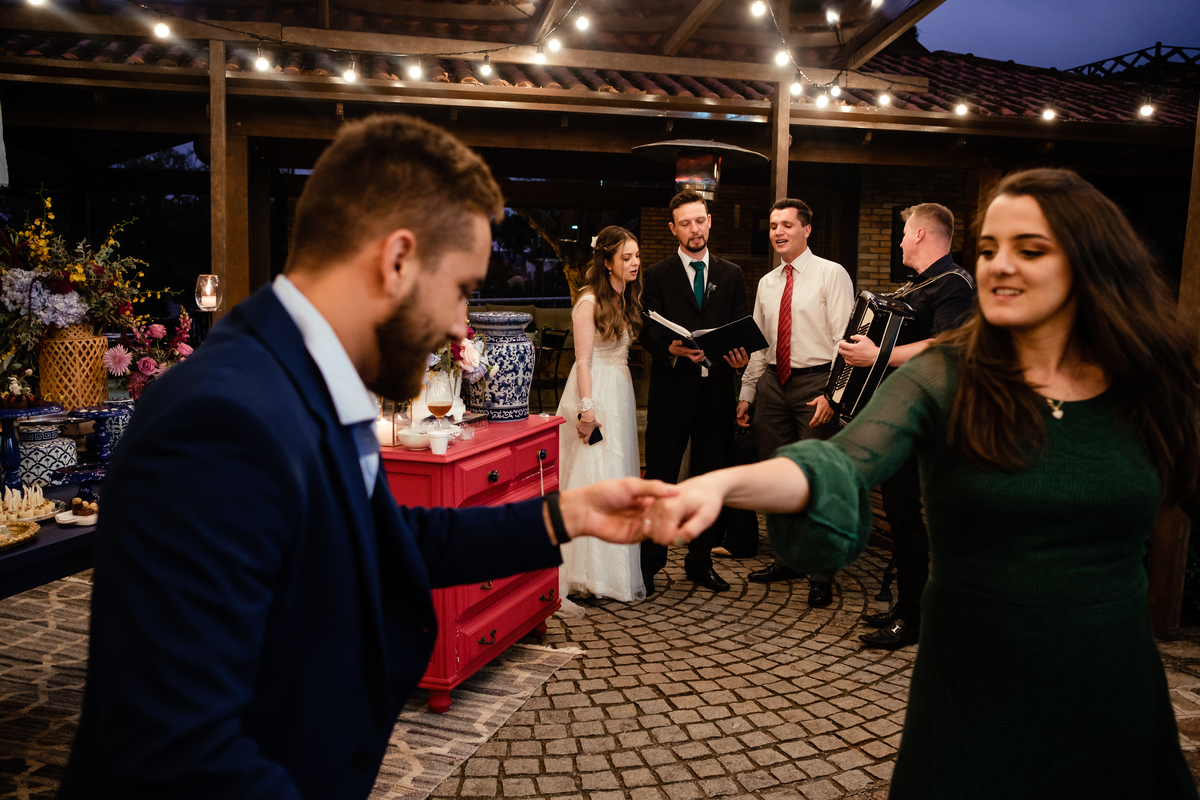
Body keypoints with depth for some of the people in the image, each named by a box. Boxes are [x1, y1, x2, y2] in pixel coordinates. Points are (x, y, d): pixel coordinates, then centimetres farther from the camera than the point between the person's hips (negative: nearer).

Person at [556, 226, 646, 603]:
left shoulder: (627, 300, 14)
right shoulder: (590, 302, -11)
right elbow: (583, 361, -15)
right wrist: (587, 409, -19)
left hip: (621, 393, 9)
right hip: (595, 394, -8)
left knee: (619, 479, 11)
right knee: (592, 479, -5)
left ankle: (615, 569, 20)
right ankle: (590, 574, 3)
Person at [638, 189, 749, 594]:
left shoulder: (732, 275, 12)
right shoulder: (658, 275, 5)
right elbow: (648, 332, -2)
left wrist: (740, 354, -13)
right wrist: (672, 348, -23)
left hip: (716, 393, 3)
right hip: (672, 391, -2)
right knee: (659, 482, 0)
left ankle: (700, 562, 24)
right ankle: (648, 565, 12)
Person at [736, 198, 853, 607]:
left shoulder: (831, 274, -3)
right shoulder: (766, 283, 15)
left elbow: (845, 339, -9)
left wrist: (831, 393, -17)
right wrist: (746, 393, 14)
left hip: (816, 383, -6)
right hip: (773, 383, 6)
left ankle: (821, 574, 7)